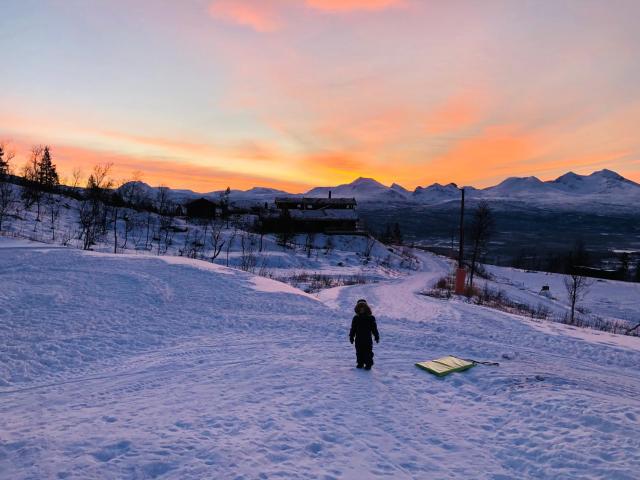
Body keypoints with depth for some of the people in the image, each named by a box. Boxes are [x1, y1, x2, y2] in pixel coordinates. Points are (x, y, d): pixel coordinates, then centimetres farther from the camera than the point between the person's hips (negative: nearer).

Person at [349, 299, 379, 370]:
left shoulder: (371, 318, -1)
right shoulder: (356, 318, 2)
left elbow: (374, 328, 4)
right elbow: (353, 329, 7)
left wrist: (376, 336, 3)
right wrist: (351, 337, 5)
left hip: (368, 340, -2)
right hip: (358, 339, 2)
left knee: (368, 352, -2)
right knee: (359, 352, 9)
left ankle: (368, 364, 8)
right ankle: (360, 363, 23)